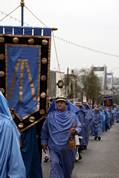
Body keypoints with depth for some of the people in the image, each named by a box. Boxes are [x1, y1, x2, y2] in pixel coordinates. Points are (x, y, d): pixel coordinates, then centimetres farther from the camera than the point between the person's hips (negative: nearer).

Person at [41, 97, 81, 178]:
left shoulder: (72, 115, 2)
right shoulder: (50, 116, 2)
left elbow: (79, 127, 5)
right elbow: (45, 130, 8)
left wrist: (75, 130, -17)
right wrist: (44, 142, 8)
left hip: (68, 146, 1)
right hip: (54, 145, -1)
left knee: (68, 165, 15)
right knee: (55, 164, -14)